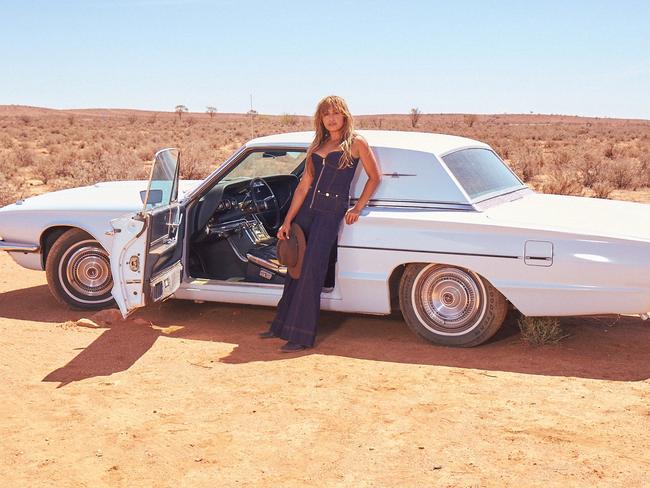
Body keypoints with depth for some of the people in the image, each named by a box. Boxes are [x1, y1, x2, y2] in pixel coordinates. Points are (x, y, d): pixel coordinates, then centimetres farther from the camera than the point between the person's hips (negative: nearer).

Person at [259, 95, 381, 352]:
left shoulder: (356, 143, -1)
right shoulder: (317, 146, 13)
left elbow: (374, 177, 4)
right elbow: (303, 186, 10)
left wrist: (357, 208, -1)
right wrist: (287, 221, 7)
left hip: (332, 213, -5)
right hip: (306, 209, 6)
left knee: (310, 272, -9)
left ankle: (302, 335, -2)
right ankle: (282, 325, 22)